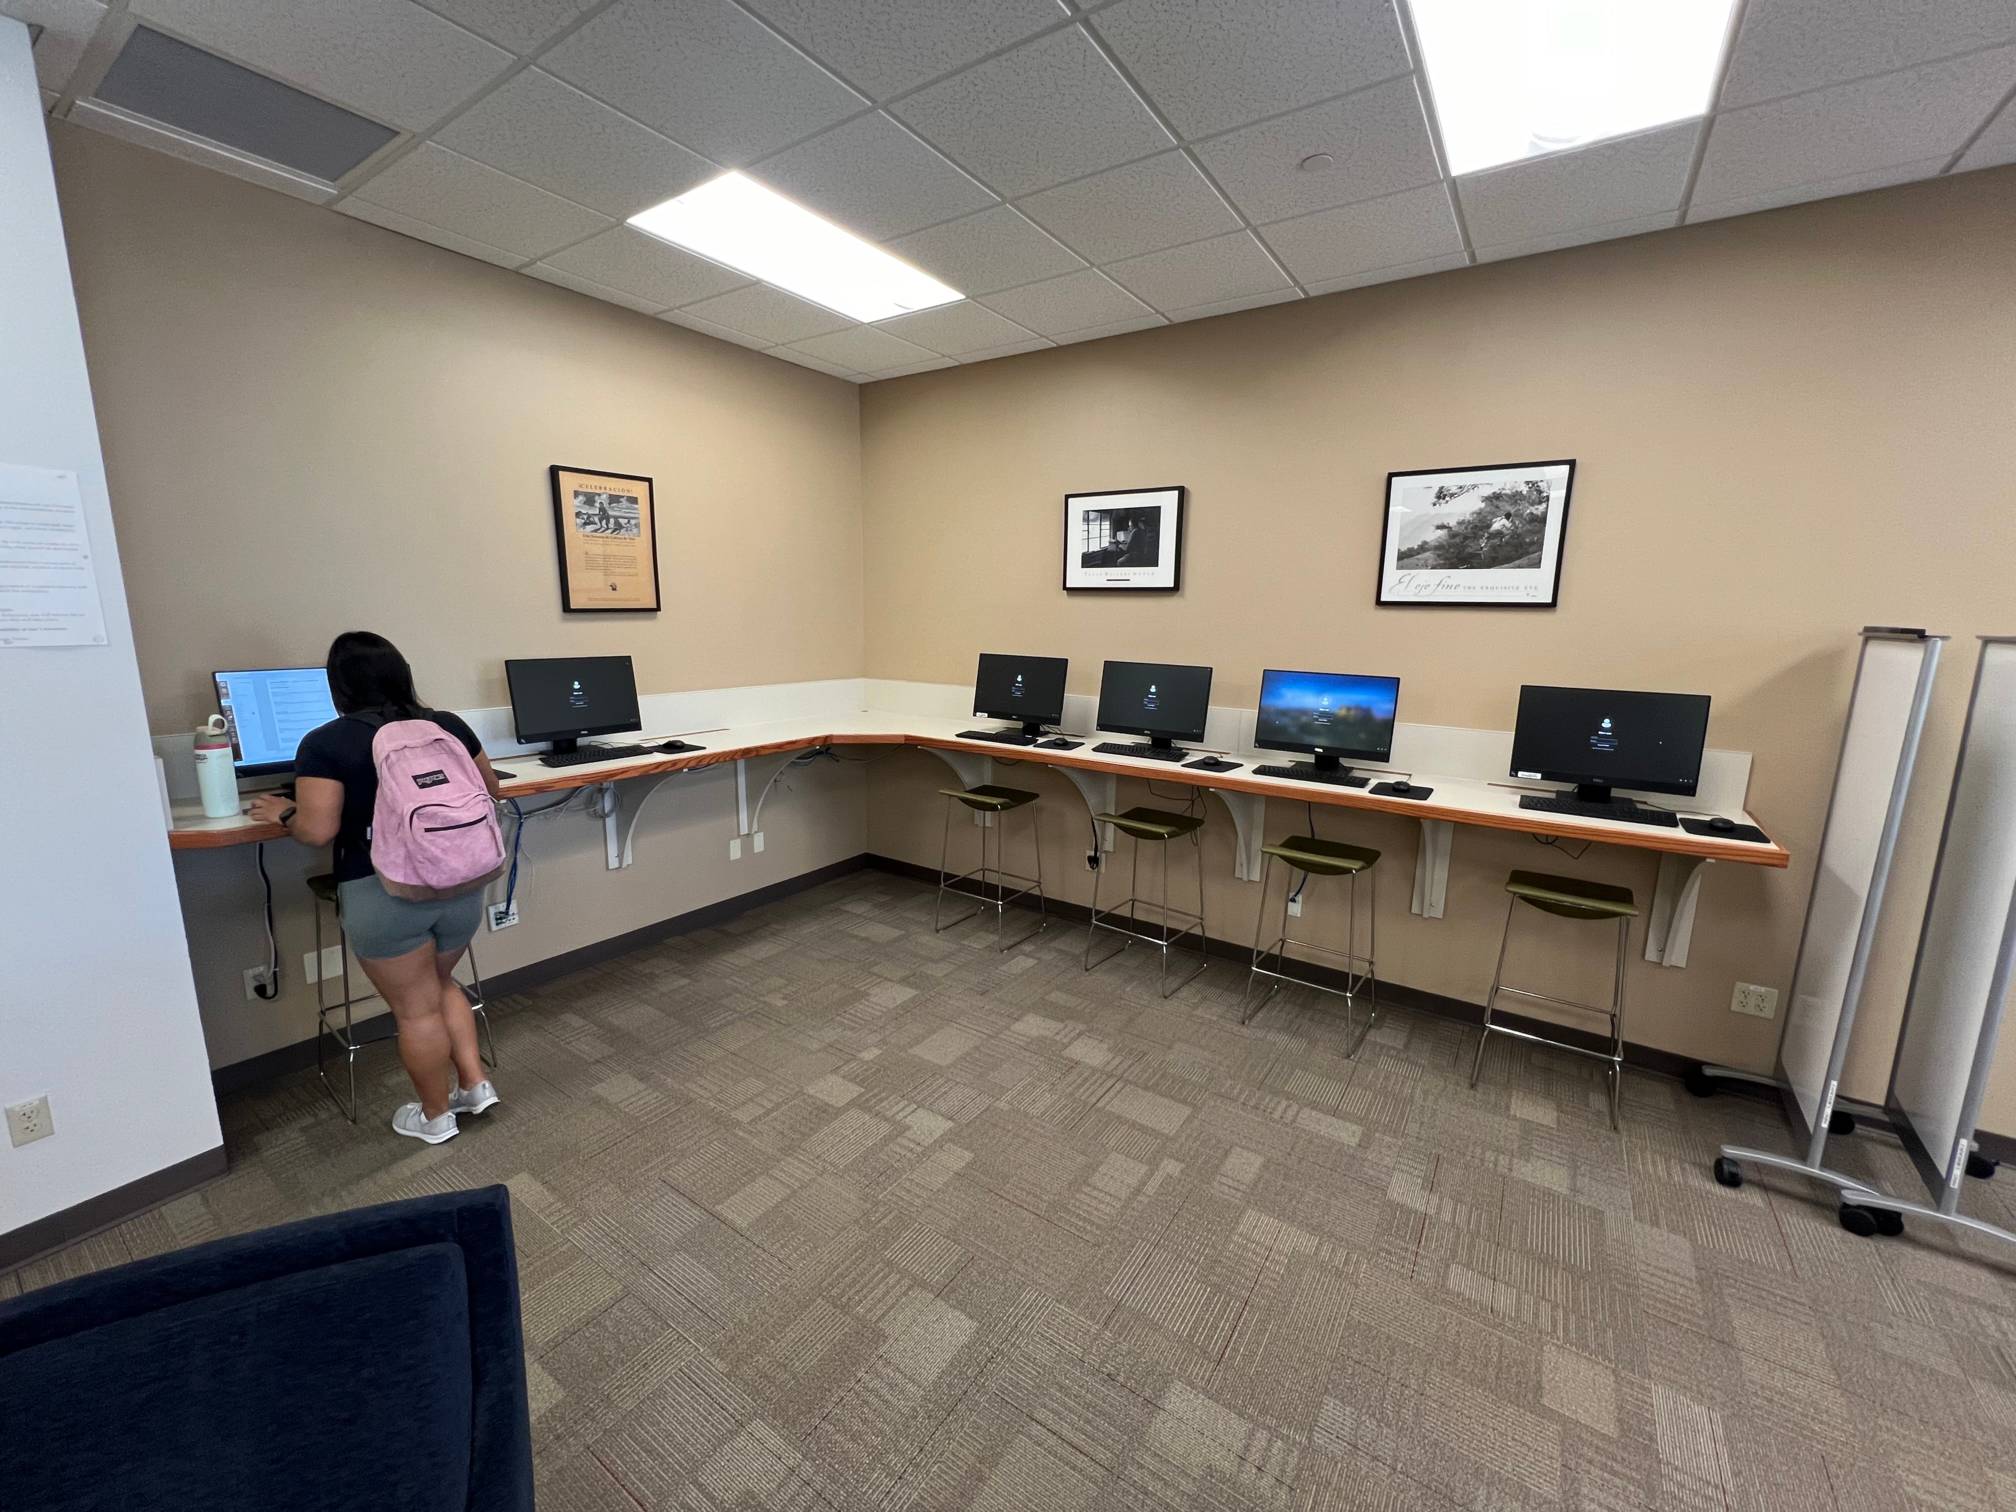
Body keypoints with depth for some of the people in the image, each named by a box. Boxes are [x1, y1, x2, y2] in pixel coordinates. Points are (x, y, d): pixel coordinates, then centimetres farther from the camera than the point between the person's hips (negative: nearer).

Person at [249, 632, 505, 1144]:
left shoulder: (324, 744, -9)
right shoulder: (448, 726, 3)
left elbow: (318, 830, -13)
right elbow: (490, 792, 12)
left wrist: (284, 814, 6)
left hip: (383, 896, -4)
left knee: (416, 1009, 10)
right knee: (440, 985, 26)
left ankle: (435, 1116, 27)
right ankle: (476, 1084, 26)